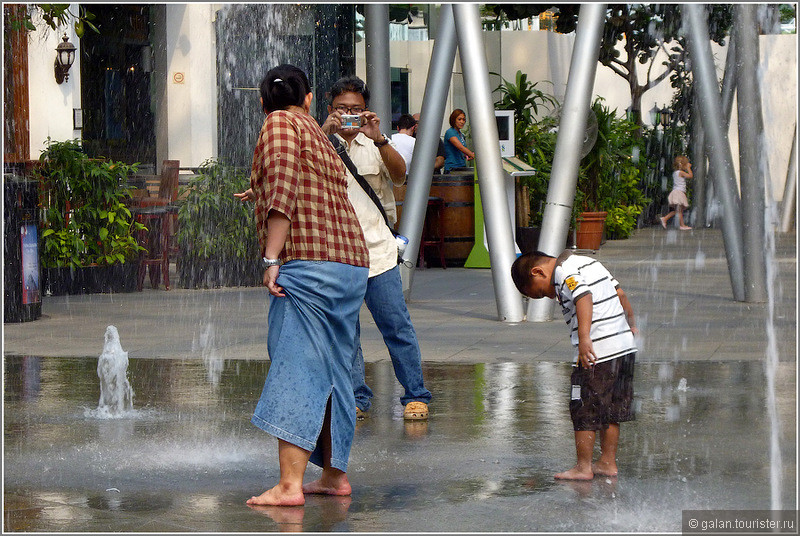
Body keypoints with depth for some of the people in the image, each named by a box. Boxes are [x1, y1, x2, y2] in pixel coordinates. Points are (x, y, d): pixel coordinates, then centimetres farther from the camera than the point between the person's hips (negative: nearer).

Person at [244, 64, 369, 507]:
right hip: (352, 262, 8)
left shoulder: (279, 124, 0)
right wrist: (259, 193, 59)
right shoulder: (319, 135, 24)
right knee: (332, 372, 15)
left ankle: (289, 484, -18)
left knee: (295, 371, -12)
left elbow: (282, 190, -14)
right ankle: (334, 474, 21)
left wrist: (272, 258, -17)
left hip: (308, 264, -8)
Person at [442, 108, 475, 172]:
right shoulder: (450, 132, -9)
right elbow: (461, 147, -22)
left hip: (462, 167, 8)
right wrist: (474, 156, -27)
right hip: (452, 167, -8)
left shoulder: (461, 135, 17)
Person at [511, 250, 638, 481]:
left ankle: (583, 467, 6)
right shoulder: (588, 262, 18)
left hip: (598, 350, -9)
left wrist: (584, 338, -37)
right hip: (624, 345, 9)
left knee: (584, 411, 1)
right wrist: (631, 324, 35)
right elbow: (620, 293, 23)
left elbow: (584, 298, -28)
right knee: (610, 410, 16)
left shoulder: (564, 273, -10)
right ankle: (608, 463, 21)